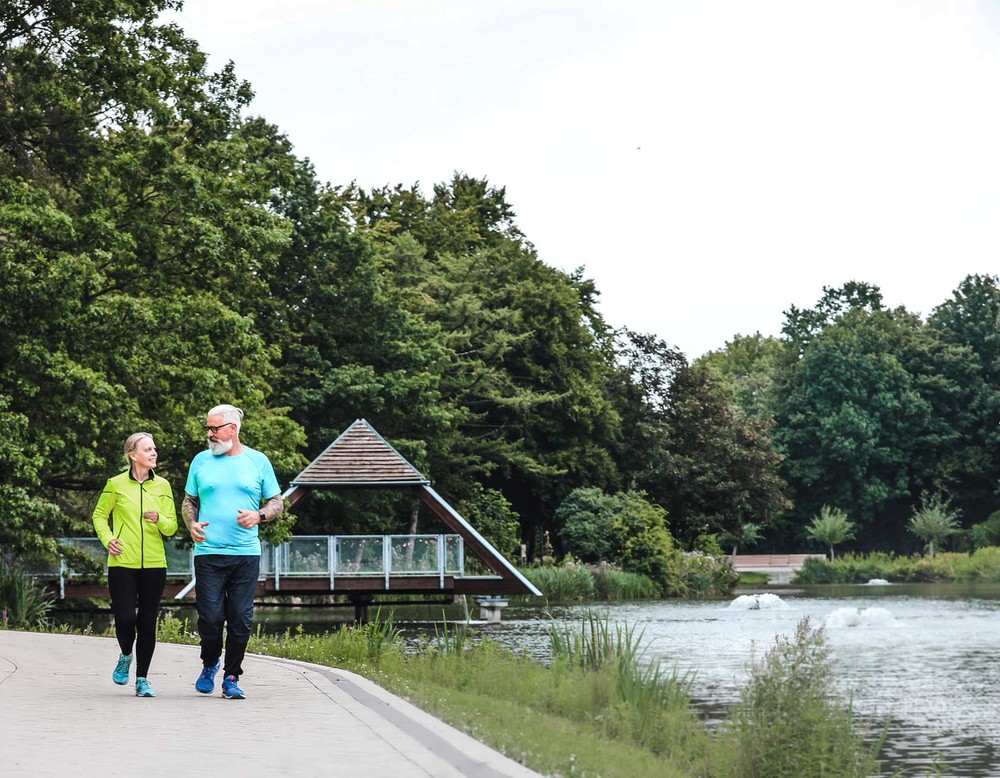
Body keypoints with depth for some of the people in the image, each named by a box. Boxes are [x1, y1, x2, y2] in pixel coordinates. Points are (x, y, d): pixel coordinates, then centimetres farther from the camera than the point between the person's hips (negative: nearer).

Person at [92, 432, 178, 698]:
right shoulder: (116, 484, 1)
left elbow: (172, 527, 6)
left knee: (148, 622, 3)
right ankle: (126, 656, 24)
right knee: (125, 619, -9)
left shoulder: (162, 486, 7)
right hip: (122, 564, -2)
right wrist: (108, 539, -3)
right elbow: (100, 515, 13)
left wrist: (159, 519, -15)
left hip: (154, 565, 2)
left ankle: (142, 679, 14)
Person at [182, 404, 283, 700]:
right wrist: (192, 524, -3)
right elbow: (189, 501, 17)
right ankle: (209, 664, 23)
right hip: (208, 552, 0)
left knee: (241, 619, 0)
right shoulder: (201, 461, 10)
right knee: (210, 617, -5)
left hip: (246, 553, 0)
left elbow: (277, 502, 11)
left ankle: (232, 677, 12)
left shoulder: (258, 461, 6)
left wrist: (258, 515, -9)